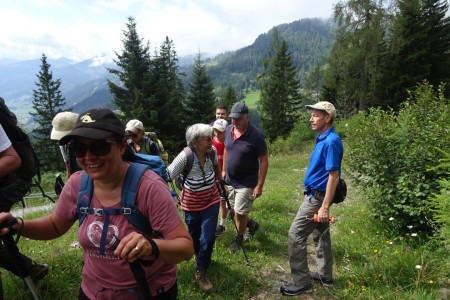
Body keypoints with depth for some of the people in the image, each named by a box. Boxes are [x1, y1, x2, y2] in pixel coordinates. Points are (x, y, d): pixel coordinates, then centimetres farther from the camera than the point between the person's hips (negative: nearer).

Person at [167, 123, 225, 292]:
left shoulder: (212, 151, -18)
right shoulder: (185, 157, -31)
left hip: (211, 201, 2)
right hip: (192, 205, -2)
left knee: (207, 239, -2)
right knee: (195, 237, 19)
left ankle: (201, 273, 22)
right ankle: (200, 257, 53)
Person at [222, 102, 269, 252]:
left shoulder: (256, 135, -21)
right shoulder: (229, 130, -3)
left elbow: (264, 161, -17)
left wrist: (259, 185, -18)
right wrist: (224, 170, 12)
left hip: (246, 183, -6)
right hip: (230, 180, 6)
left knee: (239, 213, 3)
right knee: (236, 210, 18)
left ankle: (238, 239, 30)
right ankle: (252, 224, 46)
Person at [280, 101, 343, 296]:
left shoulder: (331, 141, -21)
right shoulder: (323, 139, 9)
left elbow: (333, 176, -23)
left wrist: (325, 207, -23)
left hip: (317, 197, -10)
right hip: (316, 194, 10)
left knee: (296, 235, -4)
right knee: (320, 234, 19)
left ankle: (301, 282, 9)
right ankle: (325, 276, 35)